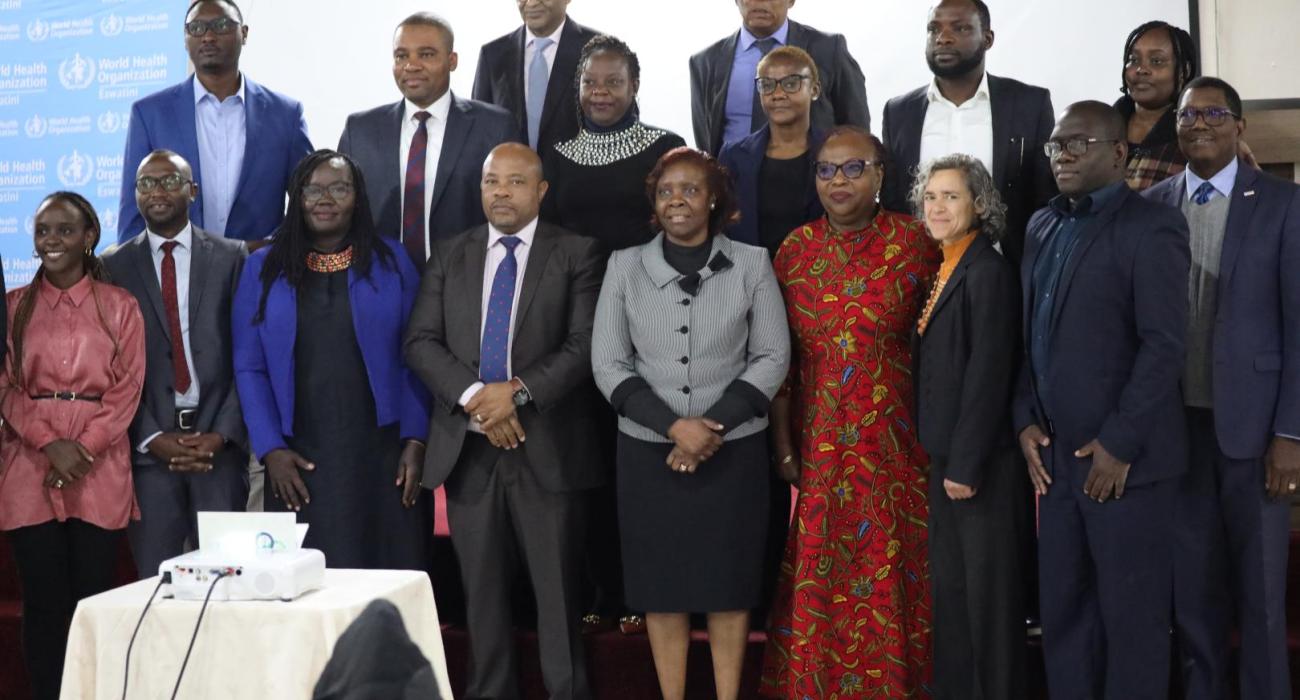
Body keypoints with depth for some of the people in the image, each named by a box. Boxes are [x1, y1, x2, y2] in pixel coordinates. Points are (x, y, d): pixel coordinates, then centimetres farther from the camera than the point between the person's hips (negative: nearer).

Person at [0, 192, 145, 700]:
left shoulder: (119, 306, 7)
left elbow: (127, 390, 1)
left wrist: (84, 449, -11)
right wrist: (50, 443, -11)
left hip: (101, 470, -1)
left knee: (93, 601, 0)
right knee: (44, 602, 0)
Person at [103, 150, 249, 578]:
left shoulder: (230, 258, 6)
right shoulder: (115, 267, 8)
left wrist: (222, 433, -8)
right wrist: (151, 438, -6)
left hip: (219, 442, 0)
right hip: (148, 444, 1)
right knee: (155, 579, 2)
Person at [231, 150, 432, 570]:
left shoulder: (391, 263, 7)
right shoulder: (262, 269, 8)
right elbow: (249, 368, 5)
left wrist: (415, 441, -5)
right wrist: (270, 449, -4)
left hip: (383, 457, 0)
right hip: (298, 463, 0)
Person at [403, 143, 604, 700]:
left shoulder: (577, 254, 3)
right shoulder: (449, 255, 13)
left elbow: (585, 344, -6)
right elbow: (421, 342, 4)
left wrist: (519, 392, -16)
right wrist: (474, 396, -11)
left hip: (547, 447, -3)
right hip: (467, 445, 3)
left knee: (557, 589, 1)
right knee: (482, 588, 10)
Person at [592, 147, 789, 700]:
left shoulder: (751, 264, 1)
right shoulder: (625, 266, 2)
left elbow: (772, 357, 0)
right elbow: (608, 364, -1)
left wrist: (714, 426, -12)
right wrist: (674, 426, -13)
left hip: (734, 451, 0)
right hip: (649, 452, 1)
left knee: (728, 582, 7)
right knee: (661, 584, 6)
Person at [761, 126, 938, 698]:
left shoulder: (913, 242, -3)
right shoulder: (796, 248, 3)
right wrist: (783, 444, 1)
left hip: (892, 439, -2)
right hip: (818, 441, 2)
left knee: (890, 572, 5)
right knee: (817, 578, 6)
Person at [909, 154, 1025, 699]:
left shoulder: (988, 271, -14)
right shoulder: (943, 270, 12)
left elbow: (988, 375, -18)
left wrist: (966, 465, -18)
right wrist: (940, 459, 11)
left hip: (979, 462, -9)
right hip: (943, 458, 9)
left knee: (989, 592, 1)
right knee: (948, 590, 15)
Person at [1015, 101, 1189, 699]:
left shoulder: (1152, 227, -7)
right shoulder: (1042, 226, 15)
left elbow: (1164, 345, -14)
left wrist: (1119, 443, -16)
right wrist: (1025, 420, 4)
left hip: (1124, 459, -6)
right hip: (1054, 455, 7)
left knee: (1132, 616, 3)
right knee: (1062, 610, 11)